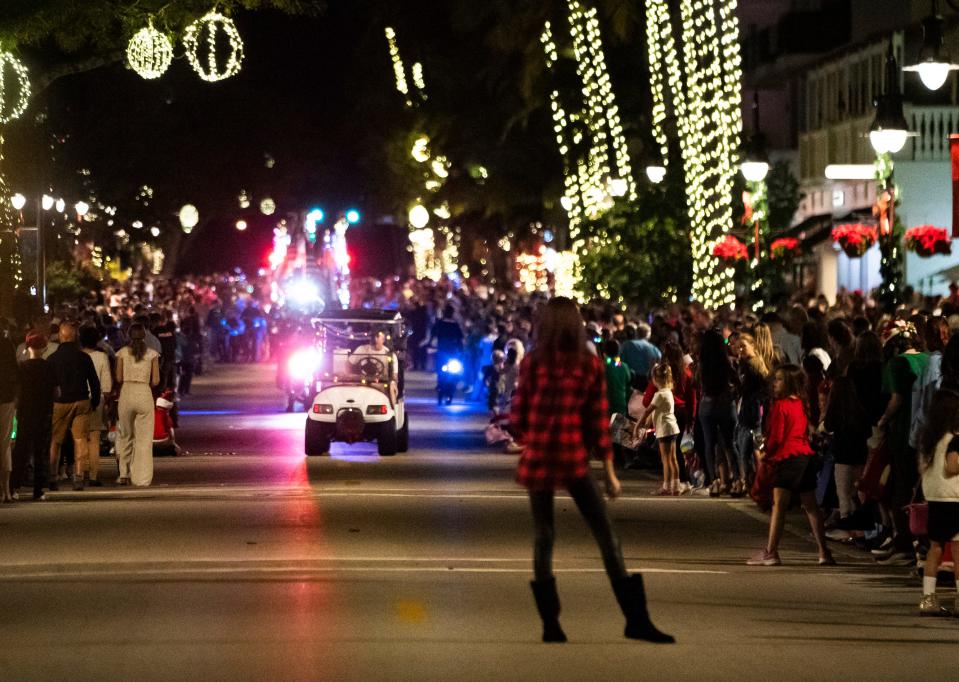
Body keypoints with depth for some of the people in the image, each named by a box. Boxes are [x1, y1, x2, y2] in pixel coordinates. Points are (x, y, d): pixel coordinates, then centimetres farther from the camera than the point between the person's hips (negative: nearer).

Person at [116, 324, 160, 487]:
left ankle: (124, 474, 13)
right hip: (145, 394, -1)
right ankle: (142, 478, 1)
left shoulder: (123, 352, 2)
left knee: (125, 436, 16)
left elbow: (119, 378, 0)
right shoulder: (152, 354, 1)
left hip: (126, 393, 1)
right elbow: (155, 381, 0)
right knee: (144, 438, 4)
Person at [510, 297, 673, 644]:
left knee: (543, 537, 9)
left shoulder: (532, 364, -4)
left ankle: (550, 623, 6)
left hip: (537, 457, 1)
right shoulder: (590, 365, -3)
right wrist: (610, 471, 4)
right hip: (574, 459, -1)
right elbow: (599, 422, -2)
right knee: (606, 535, 2)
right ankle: (636, 618, 0)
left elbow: (517, 418, -1)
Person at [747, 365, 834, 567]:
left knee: (779, 505, -9)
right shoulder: (801, 404, 13)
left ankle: (771, 552, -13)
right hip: (806, 456, 8)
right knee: (811, 505, 11)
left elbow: (776, 437, -11)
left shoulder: (780, 406, -9)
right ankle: (824, 552, 12)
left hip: (787, 458, -8)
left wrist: (768, 455, 7)